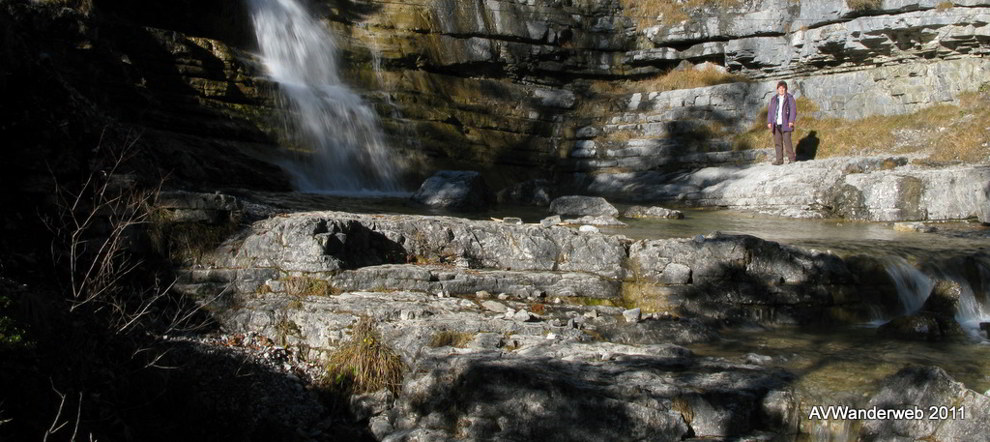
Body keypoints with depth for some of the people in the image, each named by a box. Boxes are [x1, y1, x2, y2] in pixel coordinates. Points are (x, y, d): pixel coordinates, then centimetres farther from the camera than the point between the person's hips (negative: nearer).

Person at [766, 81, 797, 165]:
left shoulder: (789, 98, 3)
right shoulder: (774, 99, 16)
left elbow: (793, 110, -3)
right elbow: (770, 111, 17)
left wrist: (791, 121, -13)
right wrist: (769, 122, 8)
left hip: (785, 124, -5)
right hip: (776, 124, 5)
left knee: (787, 141, -9)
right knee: (777, 142, 3)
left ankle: (792, 158, 1)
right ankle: (779, 160, 7)